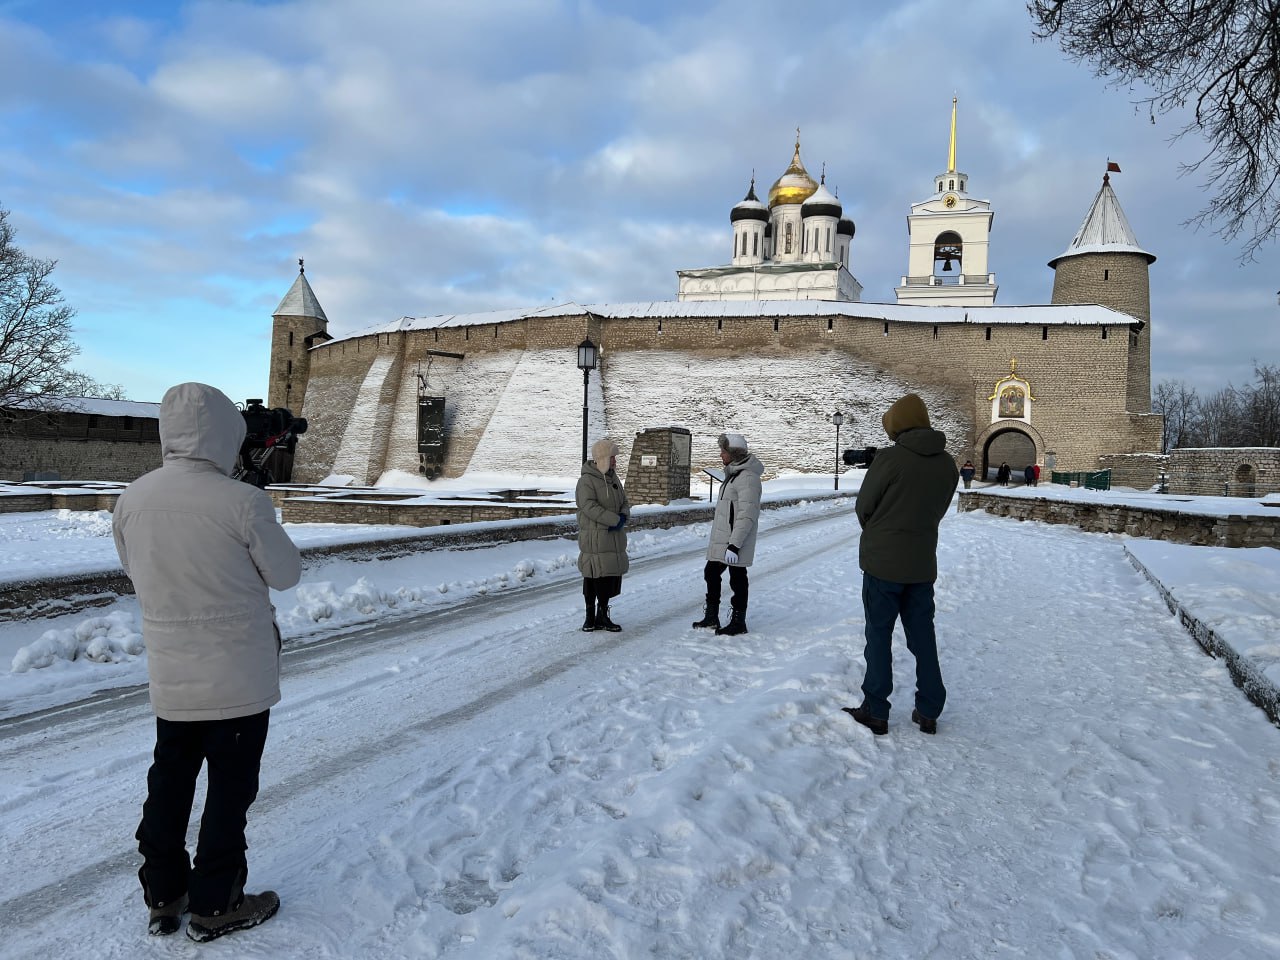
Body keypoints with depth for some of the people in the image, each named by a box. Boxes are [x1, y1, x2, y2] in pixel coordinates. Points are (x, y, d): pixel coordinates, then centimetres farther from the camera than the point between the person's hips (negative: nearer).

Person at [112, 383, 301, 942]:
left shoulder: (131, 500, -4)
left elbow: (136, 571, 11)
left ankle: (163, 896, 32)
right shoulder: (242, 503, -21)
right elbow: (285, 574, -7)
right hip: (240, 676, -5)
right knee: (230, 788, 9)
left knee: (168, 781, 19)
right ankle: (215, 906, 22)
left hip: (168, 675, 5)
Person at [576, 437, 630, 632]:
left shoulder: (613, 479, 13)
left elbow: (624, 502, 15)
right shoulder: (586, 480, -12)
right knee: (593, 578, -1)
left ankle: (602, 615, 20)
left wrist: (623, 516, -8)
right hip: (594, 538, -7)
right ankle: (591, 617, 10)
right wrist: (616, 520, -22)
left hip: (614, 537, 7)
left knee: (611, 576, 9)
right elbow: (589, 507, -22)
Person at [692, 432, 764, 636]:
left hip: (734, 542, -10)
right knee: (711, 573, 15)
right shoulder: (733, 473, 14)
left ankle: (738, 622, 16)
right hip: (720, 540, 10)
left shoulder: (747, 477, -19)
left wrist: (734, 544, -25)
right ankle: (711, 617, 28)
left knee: (737, 579, 2)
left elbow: (747, 516, -24)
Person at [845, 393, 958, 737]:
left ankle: (875, 711, 11)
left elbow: (862, 507, -8)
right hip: (923, 564, 5)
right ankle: (928, 711, 19)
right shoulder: (947, 464, 1)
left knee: (879, 635, 5)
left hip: (883, 562, -5)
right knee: (922, 635, 13)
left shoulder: (890, 458, -17)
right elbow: (937, 510, 7)